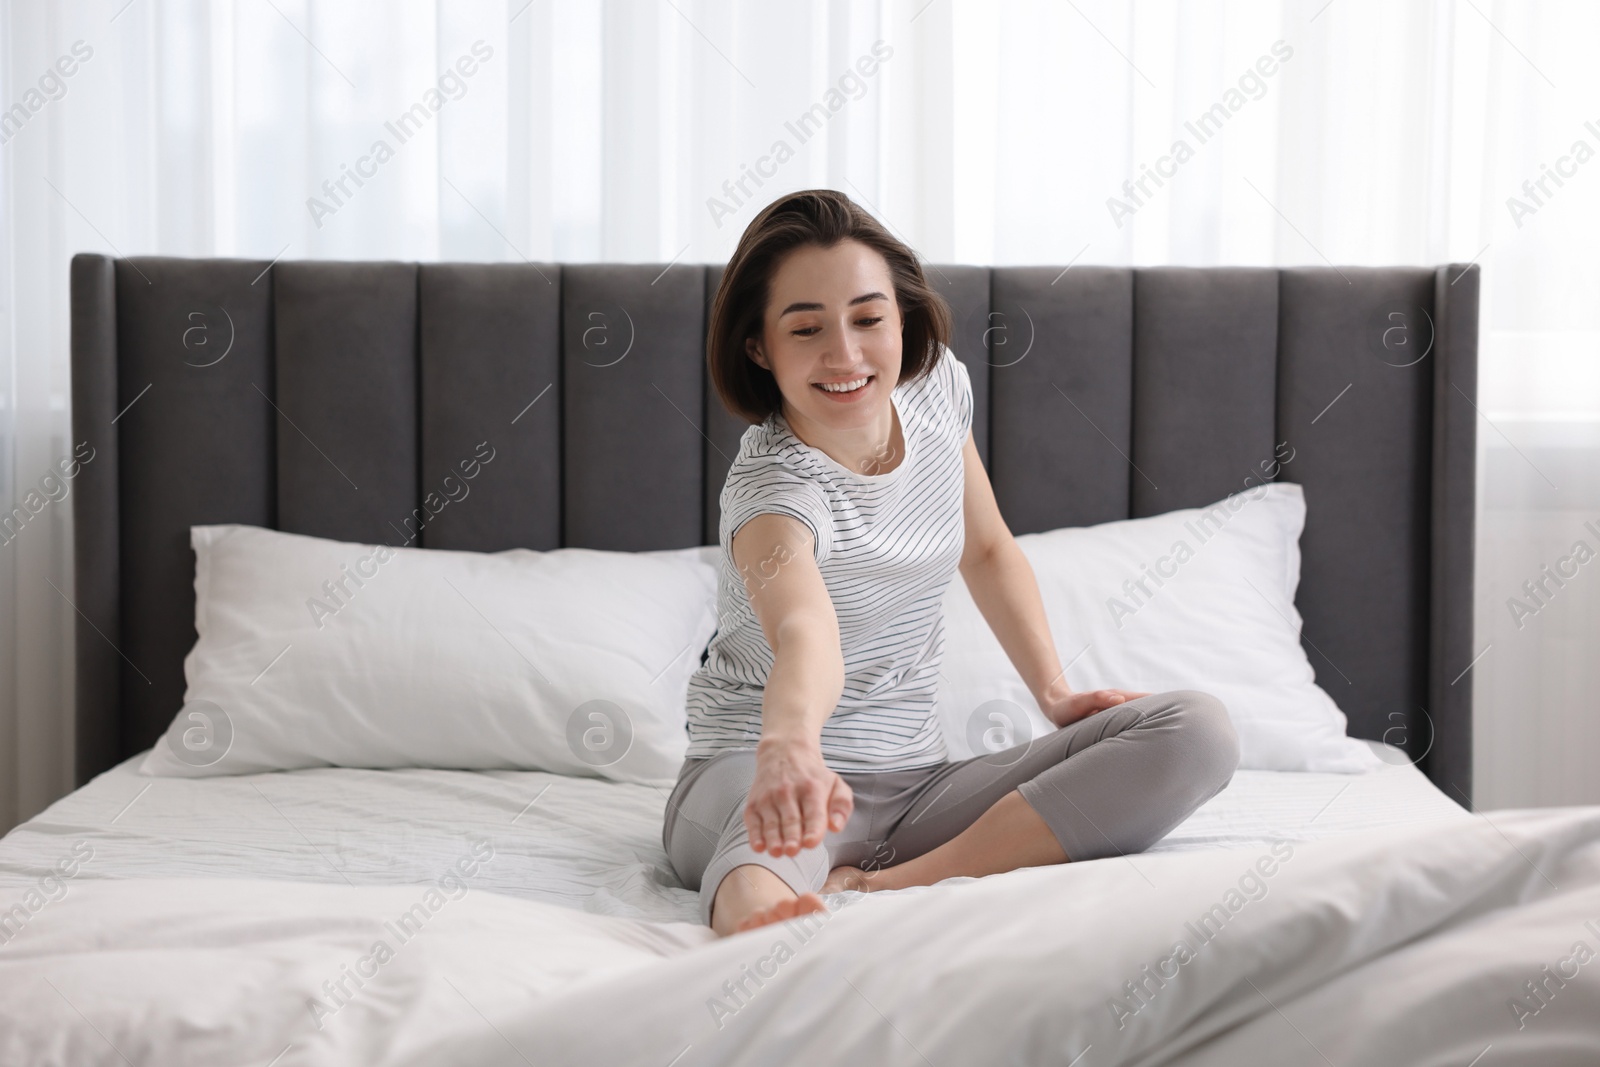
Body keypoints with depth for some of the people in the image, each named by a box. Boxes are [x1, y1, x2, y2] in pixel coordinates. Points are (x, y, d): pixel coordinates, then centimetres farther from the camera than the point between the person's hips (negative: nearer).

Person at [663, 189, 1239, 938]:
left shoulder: (937, 385, -1)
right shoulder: (772, 486, -22)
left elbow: (987, 548, 18)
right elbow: (804, 629, -46)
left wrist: (1056, 694, 8)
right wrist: (788, 745, -67)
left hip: (914, 783, 7)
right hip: (750, 766, -6)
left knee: (1197, 731, -14)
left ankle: (889, 884, -29)